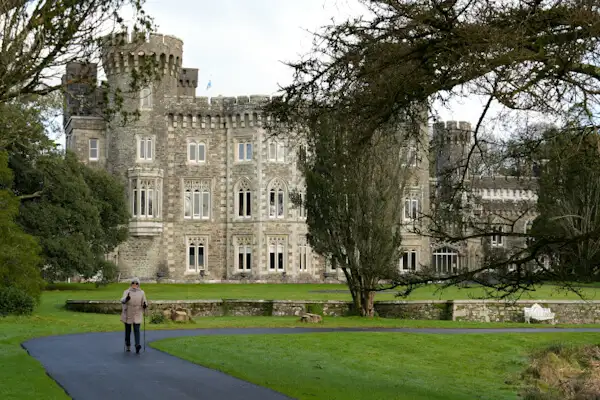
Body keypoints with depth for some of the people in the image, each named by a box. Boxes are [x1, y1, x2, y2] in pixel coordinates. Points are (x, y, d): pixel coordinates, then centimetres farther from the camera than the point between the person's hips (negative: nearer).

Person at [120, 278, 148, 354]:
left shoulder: (141, 293, 4)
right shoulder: (126, 292, -2)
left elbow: (144, 304, 6)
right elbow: (122, 301, -19)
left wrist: (145, 305, -18)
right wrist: (126, 299, -42)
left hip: (137, 315, 0)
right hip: (128, 315, 0)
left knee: (136, 330, -12)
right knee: (128, 330, 10)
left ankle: (137, 346, -24)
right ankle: (128, 345, 27)